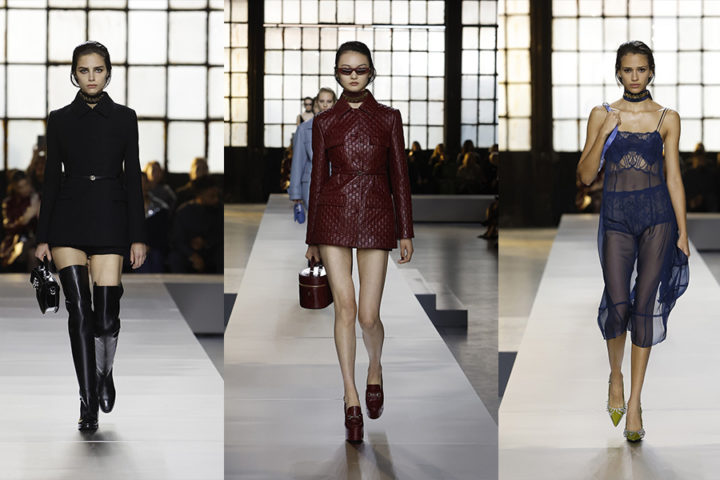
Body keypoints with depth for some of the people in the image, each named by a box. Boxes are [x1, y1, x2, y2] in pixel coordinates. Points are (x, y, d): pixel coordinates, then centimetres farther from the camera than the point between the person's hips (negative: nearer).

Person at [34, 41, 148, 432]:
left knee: (106, 312, -7)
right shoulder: (60, 120, 7)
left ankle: (104, 373, 25)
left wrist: (138, 236, 0)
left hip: (110, 219, 0)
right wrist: (42, 237, 3)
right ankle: (88, 402, -1)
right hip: (69, 217, 1)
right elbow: (51, 180, 7)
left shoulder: (123, 118, 6)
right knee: (79, 309, -7)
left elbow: (132, 178, 5)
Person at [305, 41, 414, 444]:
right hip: (334, 216, 0)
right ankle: (352, 399, 1)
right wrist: (312, 237, 10)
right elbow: (318, 178, 10)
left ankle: (375, 369, 30)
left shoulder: (388, 118, 6)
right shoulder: (324, 122, 7)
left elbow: (399, 176, 6)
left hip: (376, 218, 0)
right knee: (345, 307, -7)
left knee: (368, 316, -3)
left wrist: (406, 232, 2)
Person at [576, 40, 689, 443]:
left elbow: (674, 176, 7)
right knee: (618, 303, -9)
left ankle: (634, 403, 1)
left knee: (645, 303, -4)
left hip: (657, 216, 0)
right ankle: (616, 375, 21)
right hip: (617, 216, 0)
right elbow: (586, 176, 2)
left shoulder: (667, 119, 5)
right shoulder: (602, 115, 5)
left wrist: (683, 231, 3)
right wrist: (603, 135, -12)